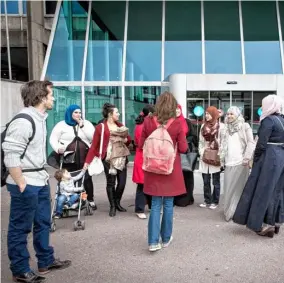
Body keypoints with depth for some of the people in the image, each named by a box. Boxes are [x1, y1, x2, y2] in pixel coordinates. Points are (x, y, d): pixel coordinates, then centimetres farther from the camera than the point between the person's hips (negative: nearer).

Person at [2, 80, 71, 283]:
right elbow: (10, 156, -21)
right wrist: (21, 185, -17)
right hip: (26, 184, -9)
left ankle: (46, 262, 36)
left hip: (40, 181, 9)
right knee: (20, 228, 7)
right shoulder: (23, 121, -20)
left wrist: (43, 174, 14)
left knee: (43, 222, 19)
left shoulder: (41, 118, 9)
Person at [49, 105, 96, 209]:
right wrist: (58, 149, -17)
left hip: (84, 159, 1)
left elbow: (93, 137, -3)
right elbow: (53, 139, 2)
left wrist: (82, 125, -8)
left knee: (87, 178, 1)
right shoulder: (61, 125, 5)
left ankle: (91, 200, 16)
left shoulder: (86, 123, 10)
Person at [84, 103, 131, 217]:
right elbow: (94, 145, -8)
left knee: (122, 182, 6)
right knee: (111, 183, 3)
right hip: (109, 159, -5)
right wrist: (87, 161, -13)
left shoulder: (120, 126, 10)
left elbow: (129, 139, 17)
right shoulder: (100, 127, -5)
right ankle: (112, 207, 19)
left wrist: (125, 140, -7)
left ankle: (117, 203, 28)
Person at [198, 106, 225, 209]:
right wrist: (201, 153, 2)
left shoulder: (221, 126, -5)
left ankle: (215, 202, 15)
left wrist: (219, 156, -12)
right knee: (206, 181, 10)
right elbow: (201, 141, 13)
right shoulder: (203, 126, 11)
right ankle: (207, 201, 20)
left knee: (215, 182, 6)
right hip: (204, 157, 5)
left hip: (215, 158, -5)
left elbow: (223, 142, -7)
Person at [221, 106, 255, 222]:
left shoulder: (245, 126, 0)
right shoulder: (227, 128, 17)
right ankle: (230, 210, 17)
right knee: (228, 187, 6)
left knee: (239, 186, -1)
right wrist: (223, 158, 13)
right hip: (229, 162, 5)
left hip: (240, 162, -5)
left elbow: (251, 143, -7)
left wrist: (247, 158, -15)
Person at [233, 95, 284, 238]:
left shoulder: (268, 120, -14)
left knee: (264, 190, 0)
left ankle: (265, 225, 4)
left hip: (269, 158, -8)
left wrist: (255, 160, -6)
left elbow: (261, 144, -17)